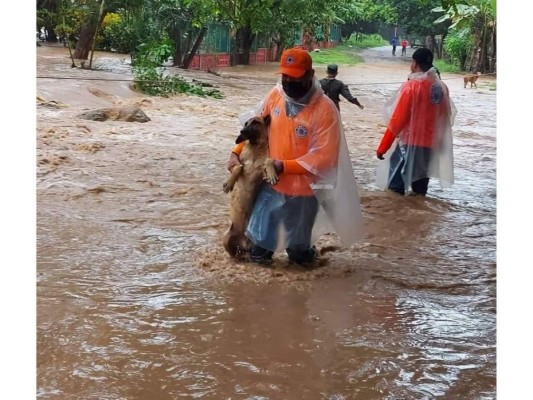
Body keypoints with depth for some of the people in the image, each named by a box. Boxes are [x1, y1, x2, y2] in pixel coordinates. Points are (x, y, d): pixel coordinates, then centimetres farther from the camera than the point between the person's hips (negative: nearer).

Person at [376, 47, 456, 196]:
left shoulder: (412, 86, -14)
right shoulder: (441, 87, 4)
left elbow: (397, 119, -14)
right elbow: (446, 116, 12)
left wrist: (383, 147, -10)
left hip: (410, 143, -6)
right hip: (431, 144, 6)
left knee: (396, 185, 1)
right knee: (420, 188, 15)